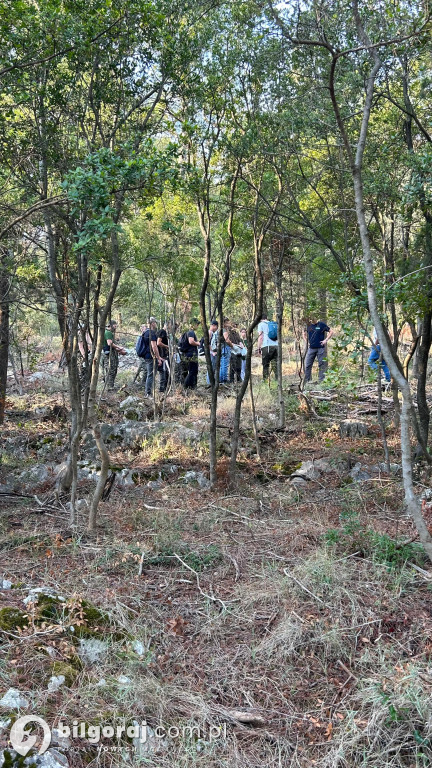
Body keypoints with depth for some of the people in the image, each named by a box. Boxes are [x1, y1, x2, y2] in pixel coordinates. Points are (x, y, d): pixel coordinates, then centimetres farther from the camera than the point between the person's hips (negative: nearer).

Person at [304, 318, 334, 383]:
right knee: (307, 365, 3)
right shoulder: (308, 325, 7)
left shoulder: (321, 324, -3)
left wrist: (326, 340, -6)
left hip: (321, 348, -3)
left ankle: (321, 381, 8)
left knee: (322, 365, 1)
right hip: (311, 348, 4)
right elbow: (304, 334, 24)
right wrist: (307, 341, 10)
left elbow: (331, 332, 1)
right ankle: (307, 382, 10)